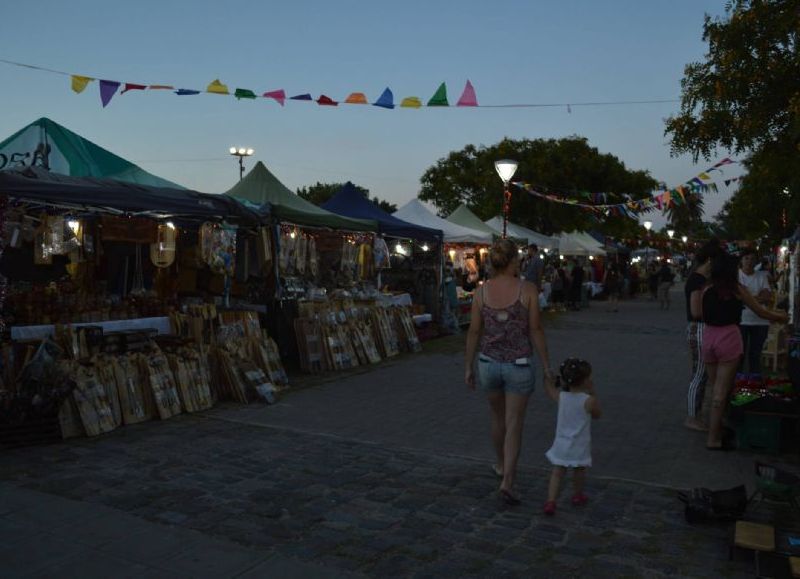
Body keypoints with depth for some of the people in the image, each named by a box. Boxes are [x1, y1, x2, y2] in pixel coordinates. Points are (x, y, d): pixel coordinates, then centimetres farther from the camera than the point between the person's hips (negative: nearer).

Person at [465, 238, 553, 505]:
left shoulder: (482, 291, -6)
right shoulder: (528, 289, -13)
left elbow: (474, 331, -3)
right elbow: (535, 330, -12)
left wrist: (468, 367, 6)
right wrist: (546, 366, -2)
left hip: (489, 363, 3)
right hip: (519, 365, -3)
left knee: (498, 416, 25)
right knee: (514, 425, 6)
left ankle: (502, 465, 42)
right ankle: (507, 482, -4)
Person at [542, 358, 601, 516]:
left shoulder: (561, 397, -8)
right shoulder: (589, 401, -18)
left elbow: (548, 386, 12)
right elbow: (597, 415, 1)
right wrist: (592, 394, 1)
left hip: (561, 445, 2)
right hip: (580, 447, -2)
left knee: (557, 473, 6)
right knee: (579, 472, 22)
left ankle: (550, 501, -7)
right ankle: (577, 496, 41)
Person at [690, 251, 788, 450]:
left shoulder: (706, 289, 5)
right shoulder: (737, 290, -1)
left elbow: (697, 313, -6)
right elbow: (761, 312, 9)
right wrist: (781, 317, 27)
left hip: (708, 338, 3)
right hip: (729, 338, -3)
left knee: (716, 388, 18)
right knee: (721, 392, 0)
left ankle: (716, 429, 26)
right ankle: (713, 439, 3)